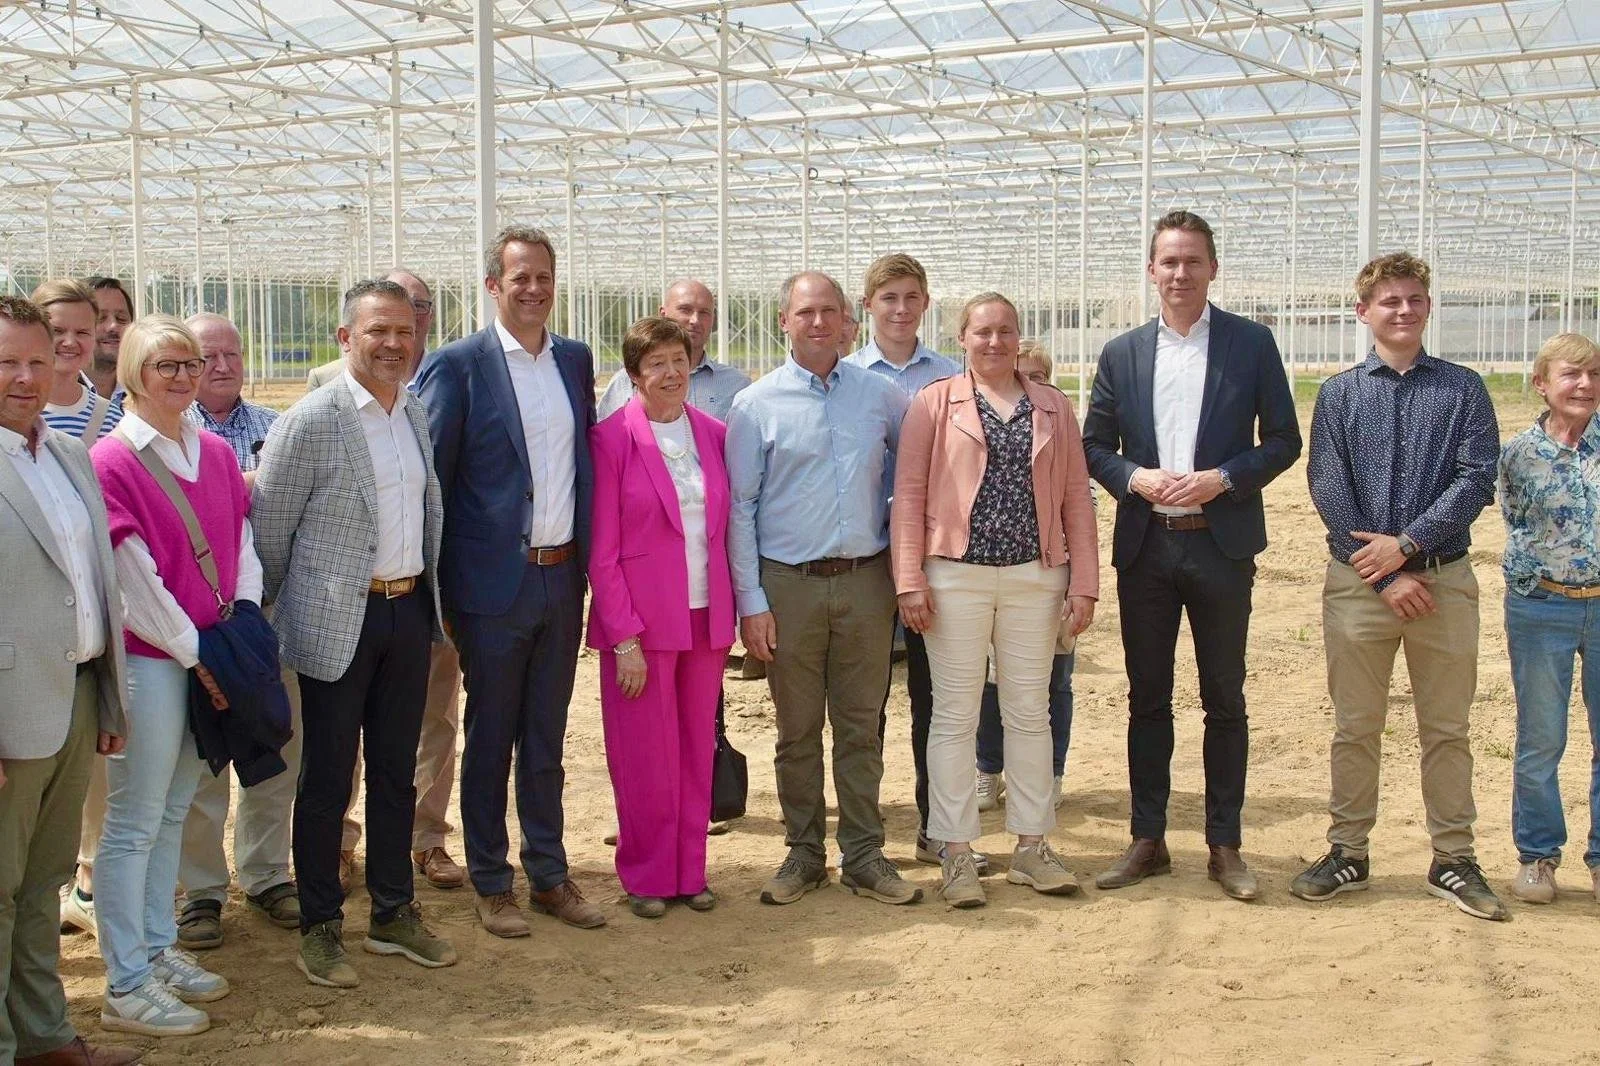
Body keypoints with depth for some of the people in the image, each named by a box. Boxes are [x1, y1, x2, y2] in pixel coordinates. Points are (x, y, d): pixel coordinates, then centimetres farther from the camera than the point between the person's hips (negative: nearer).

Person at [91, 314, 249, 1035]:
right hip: (148, 658, -7)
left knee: (173, 812, 16)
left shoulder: (216, 453, 8)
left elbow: (244, 543, 11)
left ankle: (158, 949, 28)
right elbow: (135, 578, -15)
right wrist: (193, 651, -12)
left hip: (211, 653, 7)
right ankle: (125, 988, 9)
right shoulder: (112, 461, -12)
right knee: (133, 824, 1)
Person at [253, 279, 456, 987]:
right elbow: (269, 527, -7)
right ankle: (319, 928, 18)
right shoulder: (310, 421, -12)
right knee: (327, 778, 5)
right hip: (338, 622, -6)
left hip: (409, 611, 6)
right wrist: (286, 612, 0)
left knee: (396, 773, 14)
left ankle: (394, 915, 27)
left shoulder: (417, 414, 8)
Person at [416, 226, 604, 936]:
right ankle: (490, 884, 20)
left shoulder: (576, 359, 9)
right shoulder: (459, 366, -8)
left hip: (563, 578, 5)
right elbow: (430, 477, -6)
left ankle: (549, 875, 26)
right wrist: (436, 584, -8)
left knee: (547, 737, 15)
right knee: (490, 738, 8)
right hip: (495, 583, -5)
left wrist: (588, 557, 9)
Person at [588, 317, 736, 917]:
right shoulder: (612, 439, -7)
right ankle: (646, 878, 20)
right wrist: (625, 639, -12)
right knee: (645, 756, 4)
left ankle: (689, 870, 24)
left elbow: (723, 528, 10)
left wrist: (730, 611, 2)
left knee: (698, 750, 11)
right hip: (641, 620, -4)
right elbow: (601, 551, -8)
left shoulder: (713, 434, 7)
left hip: (706, 618, 4)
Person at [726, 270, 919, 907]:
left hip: (866, 580, 2)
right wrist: (751, 601, -6)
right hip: (790, 584, -1)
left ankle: (864, 856, 17)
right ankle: (803, 854, 19)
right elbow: (739, 507, -1)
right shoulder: (755, 405, -1)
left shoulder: (880, 395, 5)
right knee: (798, 729, 7)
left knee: (861, 727, 8)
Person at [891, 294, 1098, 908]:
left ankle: (1031, 847, 20)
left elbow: (1076, 497, 8)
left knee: (1030, 713, 9)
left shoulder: (1053, 408, 10)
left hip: (1035, 577, 3)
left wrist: (1083, 582, 1)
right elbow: (909, 493, -2)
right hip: (955, 577, -2)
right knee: (955, 715, 2)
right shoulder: (934, 404, 2)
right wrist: (909, 581, -9)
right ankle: (957, 854, 11)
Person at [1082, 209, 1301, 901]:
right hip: (1145, 546, 2)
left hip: (1221, 544, -2)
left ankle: (1224, 846, 16)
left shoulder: (1251, 344, 1)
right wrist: (1136, 477, -10)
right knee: (1147, 699, 9)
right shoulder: (1122, 354, 7)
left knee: (1224, 700, 6)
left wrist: (1222, 479, -13)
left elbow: (1284, 440, 1)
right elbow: (1093, 446, 9)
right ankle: (1147, 840, 19)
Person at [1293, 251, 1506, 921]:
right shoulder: (1339, 394, 5)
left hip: (1444, 577, 0)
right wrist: (1384, 575, -11)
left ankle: (1453, 861, 16)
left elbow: (1477, 479, -4)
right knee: (1355, 727, 7)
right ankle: (1348, 852, 18)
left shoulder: (1463, 389, 6)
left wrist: (1407, 543, -14)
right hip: (1357, 581, 0)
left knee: (1446, 729, 7)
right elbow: (1328, 491, -3)